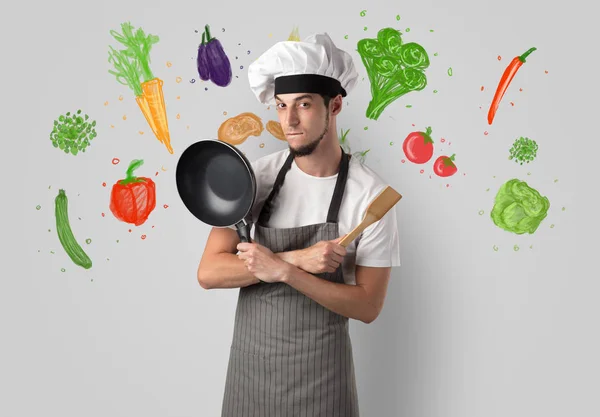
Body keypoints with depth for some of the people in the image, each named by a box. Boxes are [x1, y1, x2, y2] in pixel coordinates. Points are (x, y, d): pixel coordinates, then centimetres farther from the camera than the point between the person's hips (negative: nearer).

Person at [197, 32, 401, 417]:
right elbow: (209, 272, -10)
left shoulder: (370, 193, -13)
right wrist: (296, 259, -21)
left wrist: (283, 270, -23)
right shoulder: (257, 175, -7)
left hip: (321, 373, -2)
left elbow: (368, 306, -13)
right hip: (249, 362, 2)